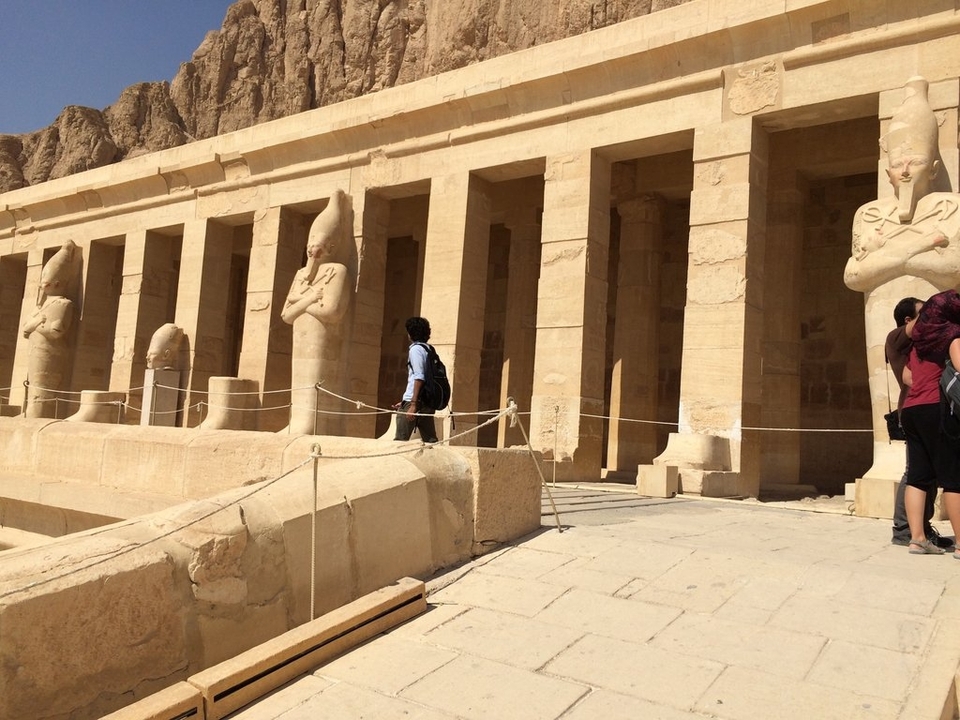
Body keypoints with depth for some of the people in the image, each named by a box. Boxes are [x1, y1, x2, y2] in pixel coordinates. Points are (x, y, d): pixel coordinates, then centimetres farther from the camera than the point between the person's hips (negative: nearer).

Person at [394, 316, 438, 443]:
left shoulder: (415, 348, -4)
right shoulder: (428, 349, 20)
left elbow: (419, 377, -15)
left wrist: (413, 404, -20)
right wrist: (405, 402, 28)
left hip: (415, 401, -8)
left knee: (400, 440, -7)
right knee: (430, 440, 5)